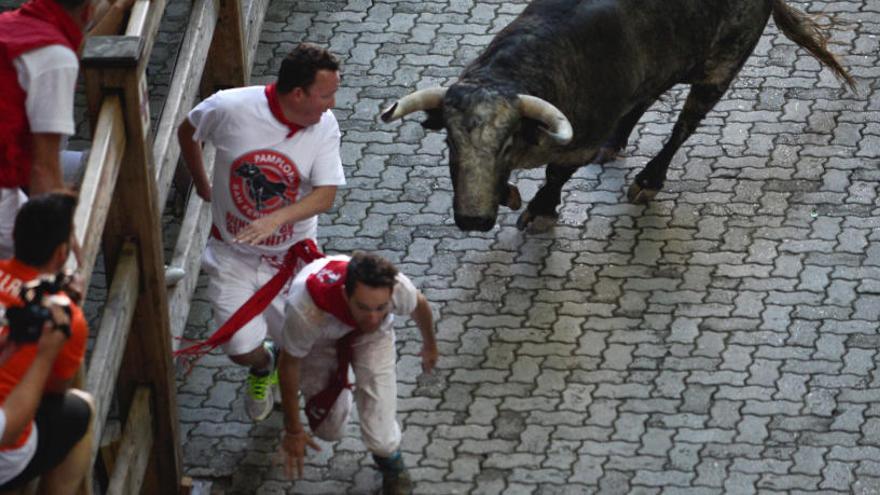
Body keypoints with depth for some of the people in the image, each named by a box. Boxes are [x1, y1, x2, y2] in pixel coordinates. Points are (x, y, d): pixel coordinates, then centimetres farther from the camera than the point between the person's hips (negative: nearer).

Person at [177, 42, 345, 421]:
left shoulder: (325, 126, -17)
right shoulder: (231, 108, -22)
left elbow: (326, 194, -22)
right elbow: (187, 132, 0)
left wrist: (277, 218, -39)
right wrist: (201, 185, 10)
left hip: (291, 252, 1)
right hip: (234, 252, -1)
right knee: (242, 349, -6)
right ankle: (262, 366, 34)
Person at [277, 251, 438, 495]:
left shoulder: (398, 287, -38)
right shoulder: (306, 312, -45)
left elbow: (420, 305, -9)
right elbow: (289, 366, -23)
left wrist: (430, 344, 13)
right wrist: (293, 431, -11)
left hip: (373, 338, 1)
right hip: (320, 338, -1)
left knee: (380, 436, -11)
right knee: (329, 429, 4)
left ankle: (391, 464, 25)